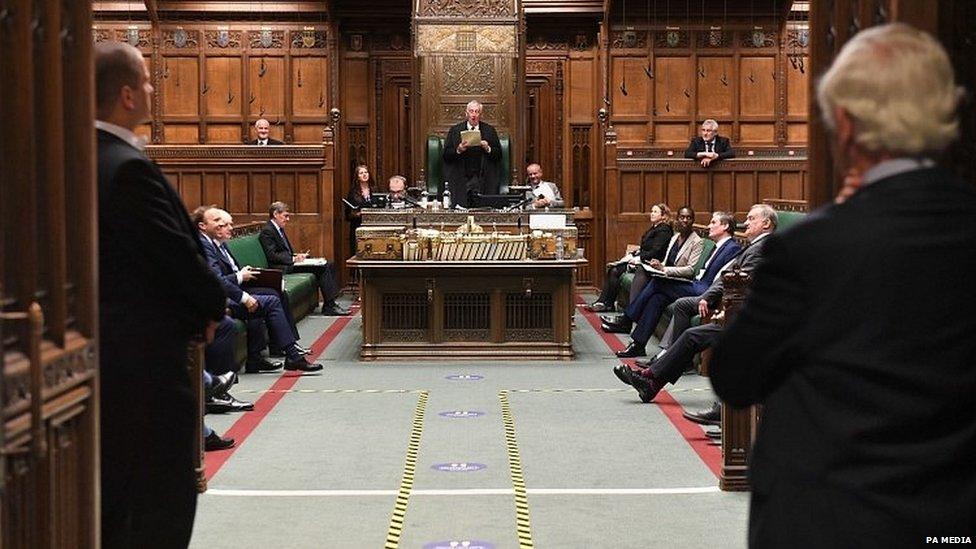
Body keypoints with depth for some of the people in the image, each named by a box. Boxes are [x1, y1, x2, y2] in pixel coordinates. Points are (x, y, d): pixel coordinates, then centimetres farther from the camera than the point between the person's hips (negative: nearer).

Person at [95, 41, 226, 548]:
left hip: (98, 340, 9)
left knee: (110, 481, 18)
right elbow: (176, 252, -19)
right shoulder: (129, 168, -20)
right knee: (162, 491, -1)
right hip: (144, 352, -9)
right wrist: (214, 306, -1)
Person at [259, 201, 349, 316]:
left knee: (328, 266, -3)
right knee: (321, 268, -20)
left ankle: (330, 304, -11)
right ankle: (329, 305, -17)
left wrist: (296, 256, 5)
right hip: (282, 268, -10)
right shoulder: (267, 231, -10)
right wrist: (293, 259, -17)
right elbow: (272, 256, -18)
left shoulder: (279, 229, 21)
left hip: (288, 263, 10)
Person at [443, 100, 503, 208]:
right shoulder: (455, 130, 8)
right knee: (461, 207, -12)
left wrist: (488, 149, -13)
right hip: (461, 179, 0)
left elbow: (498, 154, 6)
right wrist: (458, 150, -16)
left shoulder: (489, 130, 9)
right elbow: (446, 154, 2)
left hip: (483, 179, 0)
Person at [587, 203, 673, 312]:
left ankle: (608, 303, -12)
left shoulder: (664, 230, -9)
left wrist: (637, 258, -18)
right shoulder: (653, 228, 21)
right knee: (611, 268, -8)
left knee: (615, 271, -20)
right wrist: (632, 254, 6)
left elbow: (655, 252, -18)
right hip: (641, 259, 10)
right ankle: (602, 300, -14)